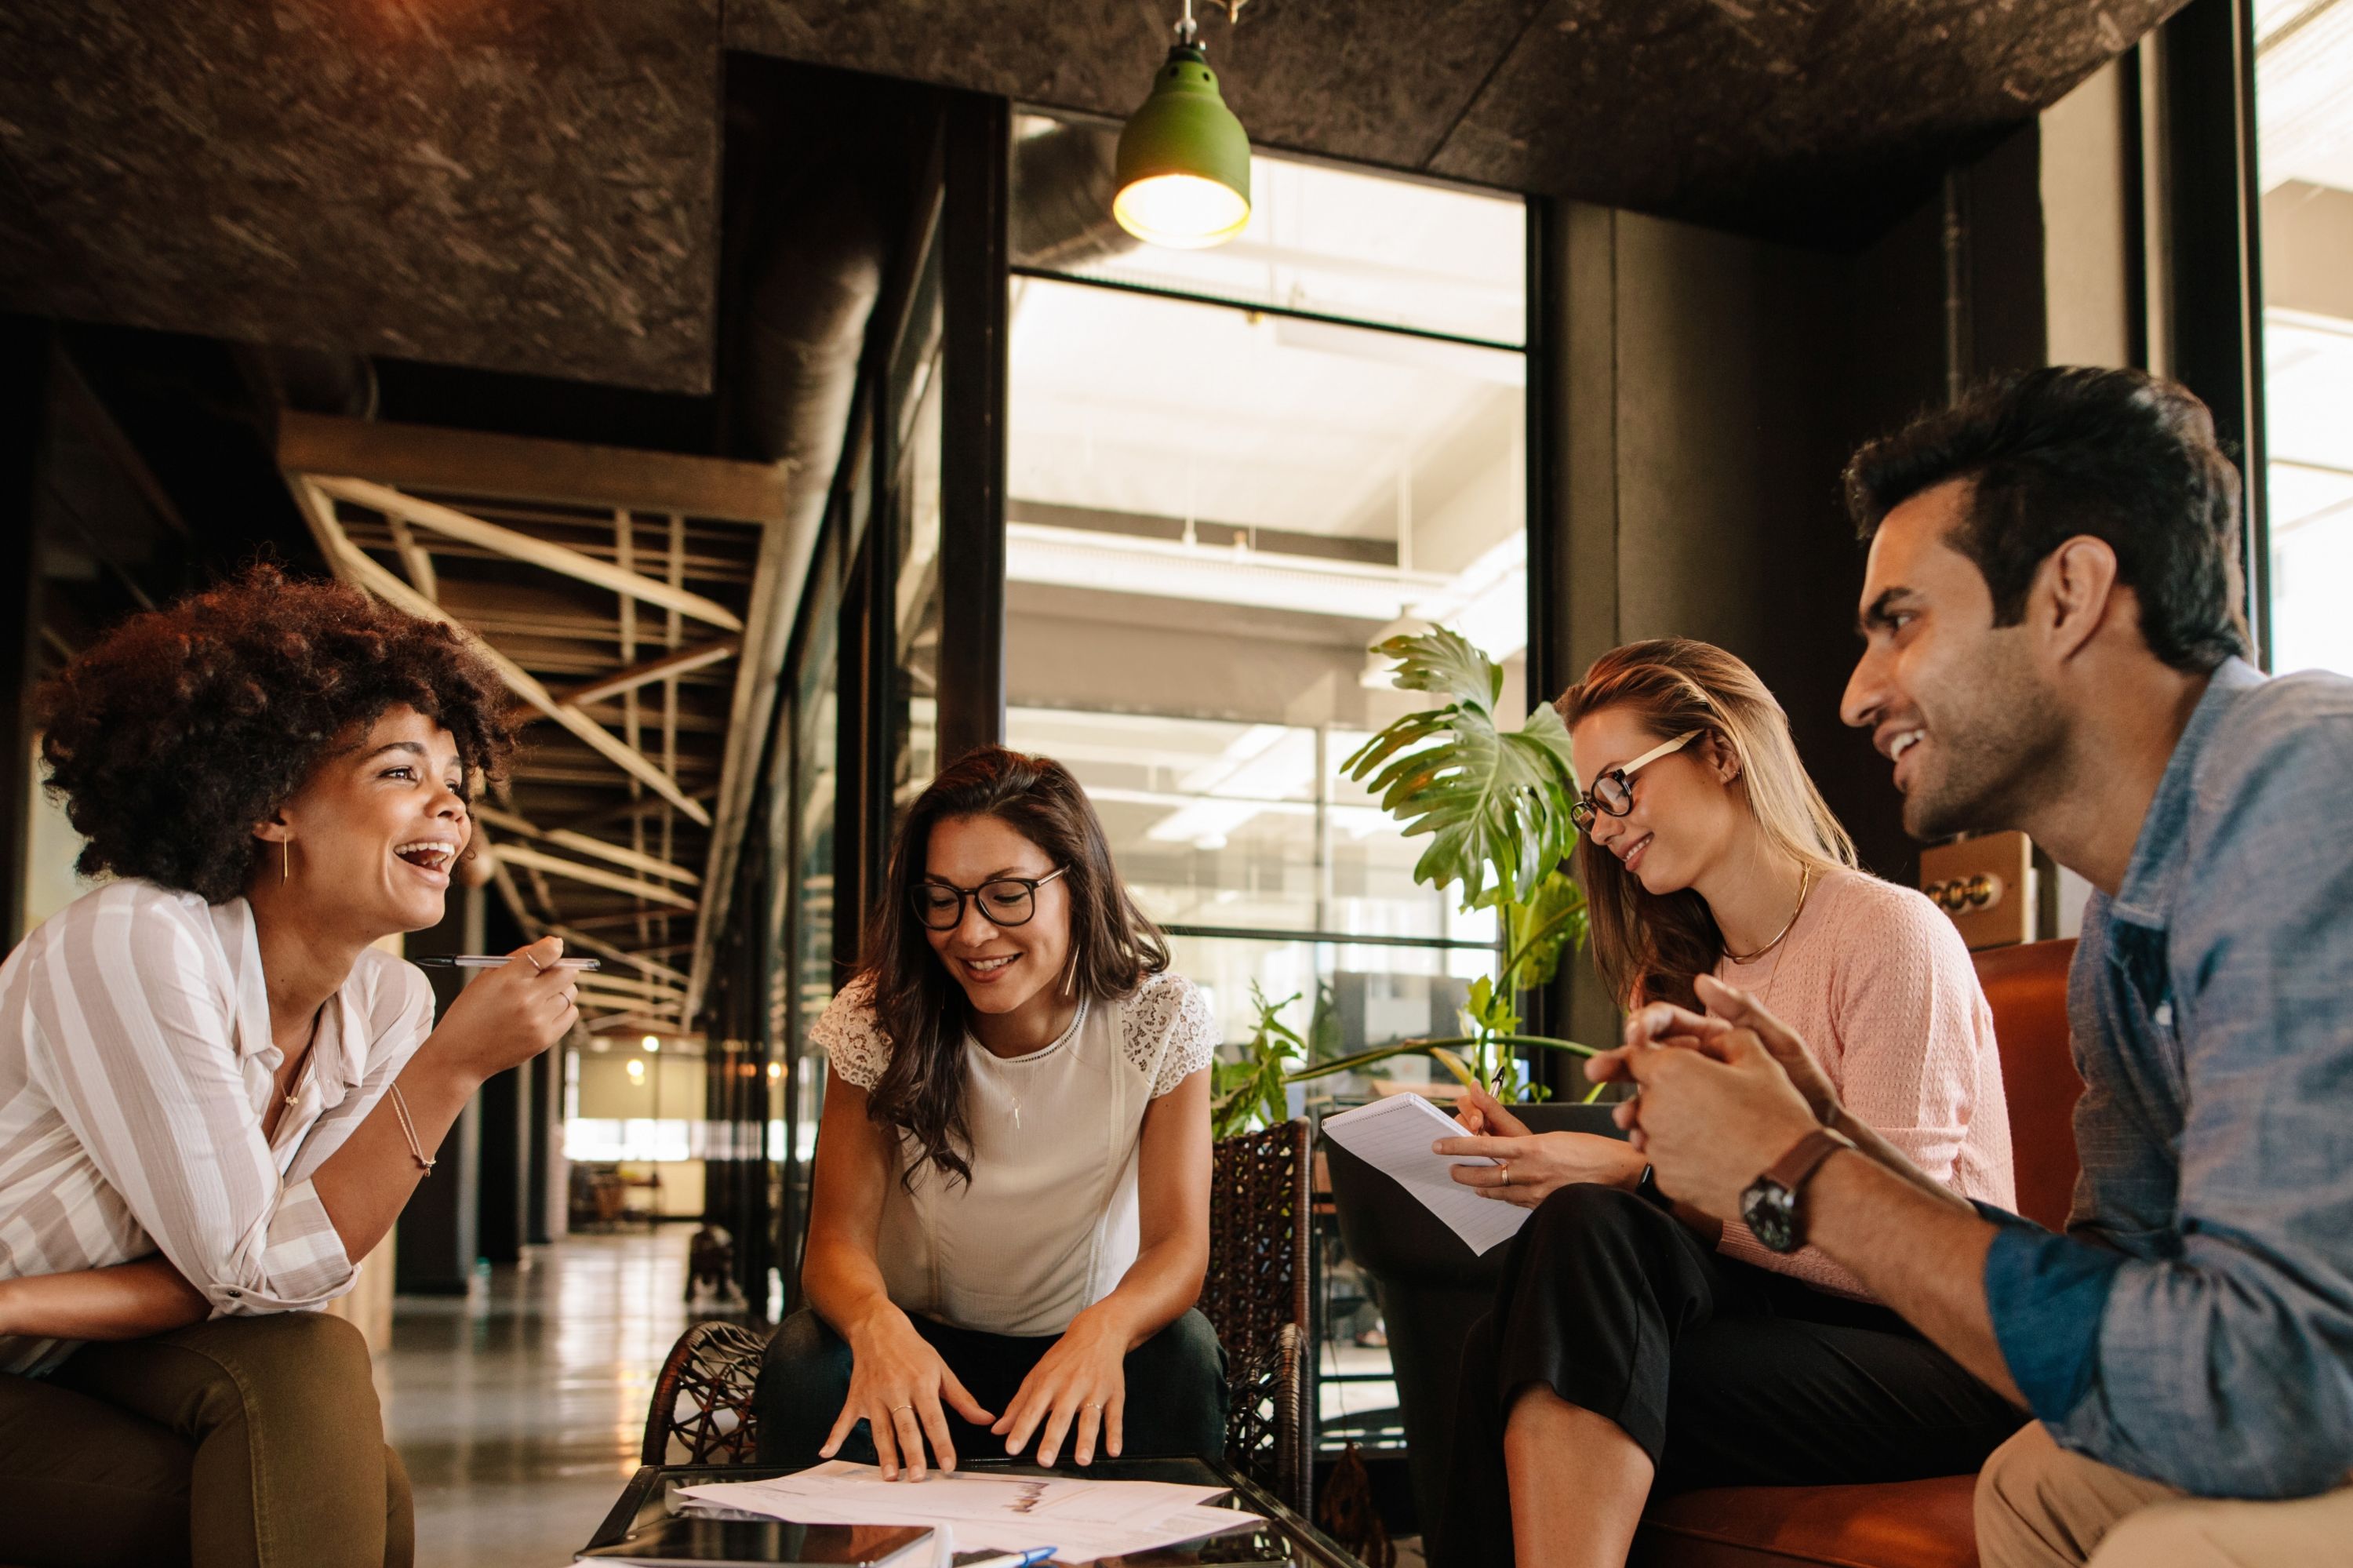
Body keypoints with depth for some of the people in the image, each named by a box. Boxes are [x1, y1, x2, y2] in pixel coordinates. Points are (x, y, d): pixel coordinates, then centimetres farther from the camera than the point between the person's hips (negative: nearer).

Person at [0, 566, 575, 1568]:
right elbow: (255, 1275, -24)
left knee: (310, 1367, -23)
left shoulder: (390, 1005, -6)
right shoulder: (133, 947, -26)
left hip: (96, 1365, 6)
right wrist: (453, 1068, -29)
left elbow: (287, 1271, -10)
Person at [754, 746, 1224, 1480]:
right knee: (803, 1358, -30)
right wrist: (876, 1321, -43)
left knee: (1184, 1351, -31)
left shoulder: (1162, 1020, -15)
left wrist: (1106, 1326, -44)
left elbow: (1179, 1242, -20)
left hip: (1082, 1346, 0)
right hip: (922, 1341, 0)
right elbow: (839, 1237, -18)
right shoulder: (879, 1019, -14)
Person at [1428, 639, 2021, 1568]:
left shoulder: (1888, 933, -7)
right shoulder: (1675, 974, 15)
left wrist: (1638, 1179, -22)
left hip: (1934, 1354, -5)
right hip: (1764, 1312, 6)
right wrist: (1548, 1164, -9)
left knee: (1589, 1231, -28)